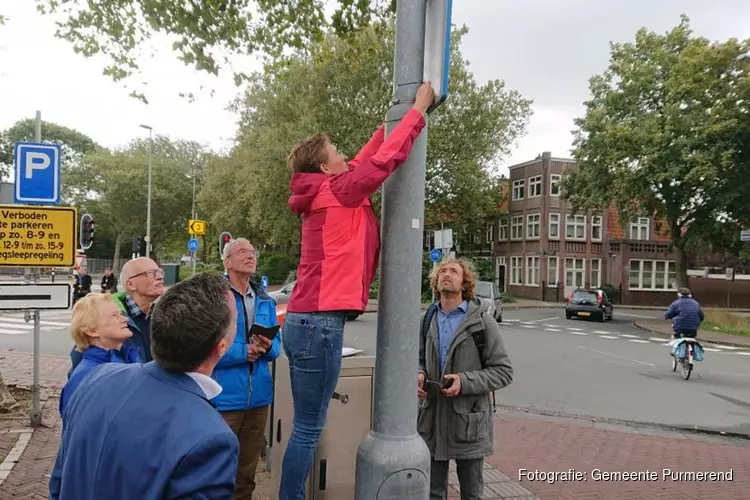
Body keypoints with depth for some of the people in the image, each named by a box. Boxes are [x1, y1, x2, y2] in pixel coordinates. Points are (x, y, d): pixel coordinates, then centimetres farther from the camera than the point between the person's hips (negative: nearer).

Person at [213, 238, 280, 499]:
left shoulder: (265, 301, 10)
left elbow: (276, 344, 9)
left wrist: (268, 347, -13)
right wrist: (243, 352, -18)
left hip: (258, 397, 6)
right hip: (224, 398, -6)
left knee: (247, 472, 21)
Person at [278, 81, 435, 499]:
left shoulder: (325, 193, 15)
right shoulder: (337, 191, -9)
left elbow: (367, 159, 26)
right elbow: (387, 159, -9)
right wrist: (418, 110, 3)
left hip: (307, 320, 10)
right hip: (319, 323, -10)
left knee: (308, 427, 17)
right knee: (308, 430, 0)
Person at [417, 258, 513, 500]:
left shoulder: (482, 320, -8)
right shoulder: (428, 319, 4)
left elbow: (503, 372, -8)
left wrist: (465, 381, -20)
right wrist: (419, 374, -5)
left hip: (469, 421, -3)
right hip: (433, 418, 3)